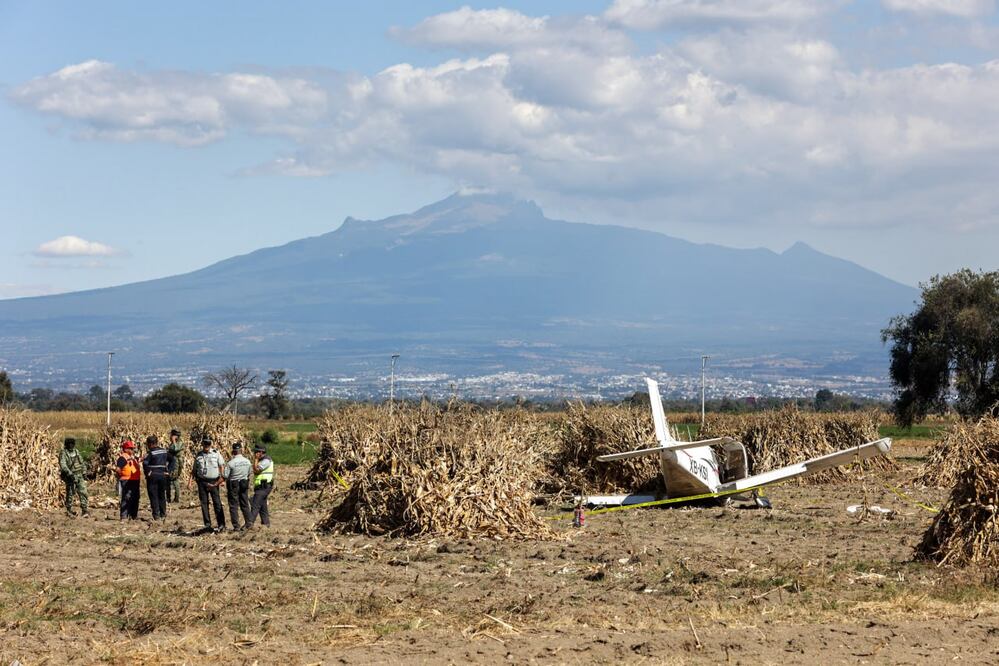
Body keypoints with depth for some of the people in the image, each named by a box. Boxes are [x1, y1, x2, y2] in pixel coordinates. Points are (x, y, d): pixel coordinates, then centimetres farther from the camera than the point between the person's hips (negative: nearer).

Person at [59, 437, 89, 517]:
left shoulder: (76, 452, 9)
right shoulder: (63, 453, -11)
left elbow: (81, 462, 22)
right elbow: (63, 465, -23)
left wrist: (84, 472, 19)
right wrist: (70, 474, -31)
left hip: (79, 475, 5)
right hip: (69, 476, -5)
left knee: (83, 492, -6)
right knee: (70, 493, 3)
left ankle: (85, 510, -6)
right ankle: (69, 510, 18)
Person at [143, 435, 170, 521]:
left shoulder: (151, 453, -12)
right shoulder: (164, 451, 7)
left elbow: (145, 463, -24)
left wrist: (147, 473, -12)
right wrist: (168, 471, 11)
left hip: (153, 476, -6)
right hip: (163, 475, 6)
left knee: (153, 496, 1)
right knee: (162, 496, 15)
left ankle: (156, 515, -2)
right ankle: (163, 514, 17)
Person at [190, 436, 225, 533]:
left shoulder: (216, 454, 3)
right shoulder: (198, 456, 10)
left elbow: (221, 467, 4)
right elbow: (194, 470, 14)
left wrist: (222, 478, -9)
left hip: (214, 481, -3)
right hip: (202, 481, 3)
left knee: (217, 503, -5)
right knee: (204, 503, 3)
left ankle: (221, 524, -4)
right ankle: (207, 525, 8)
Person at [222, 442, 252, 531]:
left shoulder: (231, 463, -18)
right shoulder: (247, 461, -2)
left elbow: (225, 475, -15)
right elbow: (249, 473, 10)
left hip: (233, 485, -4)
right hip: (244, 484, 5)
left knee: (233, 506, 2)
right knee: (245, 504, 15)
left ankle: (236, 526, -1)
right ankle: (248, 523, 18)